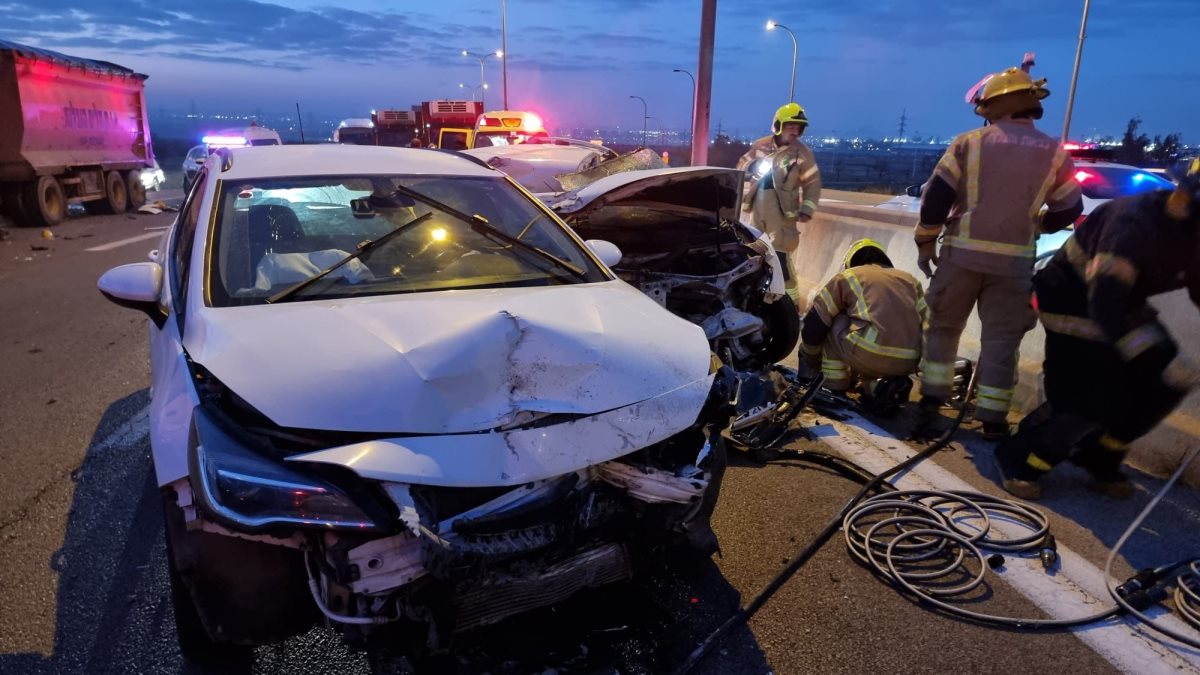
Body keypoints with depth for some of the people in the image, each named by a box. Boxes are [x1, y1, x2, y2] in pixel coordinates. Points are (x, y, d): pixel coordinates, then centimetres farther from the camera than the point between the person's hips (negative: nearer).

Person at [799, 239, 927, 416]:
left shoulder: (848, 276, 17)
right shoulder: (910, 279, 28)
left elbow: (814, 322, 16)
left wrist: (810, 359, 33)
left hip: (869, 355, -4)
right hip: (909, 362, 5)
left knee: (830, 321, 20)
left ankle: (835, 381, 14)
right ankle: (876, 384, 8)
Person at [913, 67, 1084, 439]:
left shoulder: (969, 142, 0)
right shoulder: (1053, 152, 5)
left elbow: (936, 195, -5)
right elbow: (1069, 210, 11)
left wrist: (926, 241, 5)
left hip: (962, 253, -1)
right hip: (1014, 261, 1)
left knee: (943, 327, 14)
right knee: (1001, 339, 7)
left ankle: (931, 403, 14)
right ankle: (993, 419, 10)